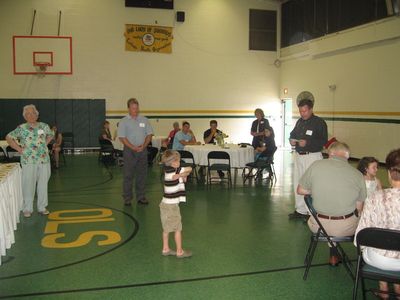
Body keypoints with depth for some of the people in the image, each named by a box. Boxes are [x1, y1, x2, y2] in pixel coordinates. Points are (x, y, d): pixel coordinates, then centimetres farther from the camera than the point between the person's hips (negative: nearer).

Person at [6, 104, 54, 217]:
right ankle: (27, 209, 14)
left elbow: (50, 135, 23)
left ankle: (42, 207, 20)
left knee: (43, 184, 8)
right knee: (28, 185, 2)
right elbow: (9, 138, 2)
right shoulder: (21, 128, -2)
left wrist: (45, 144, 10)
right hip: (28, 161, -2)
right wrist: (19, 149, -3)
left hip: (44, 160, 3)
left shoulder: (44, 126, 5)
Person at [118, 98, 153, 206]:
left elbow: (149, 134, 7)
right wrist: (133, 147, -16)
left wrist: (144, 145, -9)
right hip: (129, 150, -3)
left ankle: (141, 197, 18)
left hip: (142, 150, 3)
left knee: (142, 174, 8)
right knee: (128, 175, 0)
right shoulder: (124, 121, -2)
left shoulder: (144, 120, 7)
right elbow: (122, 137, -7)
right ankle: (127, 198, 8)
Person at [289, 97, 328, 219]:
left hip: (313, 156, -7)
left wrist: (307, 142, -25)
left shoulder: (319, 122, -8)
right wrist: (292, 140, 1)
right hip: (298, 155, 8)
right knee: (297, 183, 11)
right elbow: (293, 133, 24)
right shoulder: (299, 121, 14)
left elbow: (324, 141, -15)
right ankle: (300, 210, 22)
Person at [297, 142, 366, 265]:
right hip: (347, 228, 0)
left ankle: (333, 255, 36)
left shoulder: (316, 165, -11)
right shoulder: (357, 175, -8)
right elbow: (358, 209, 0)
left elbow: (300, 190, 0)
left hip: (319, 226, 0)